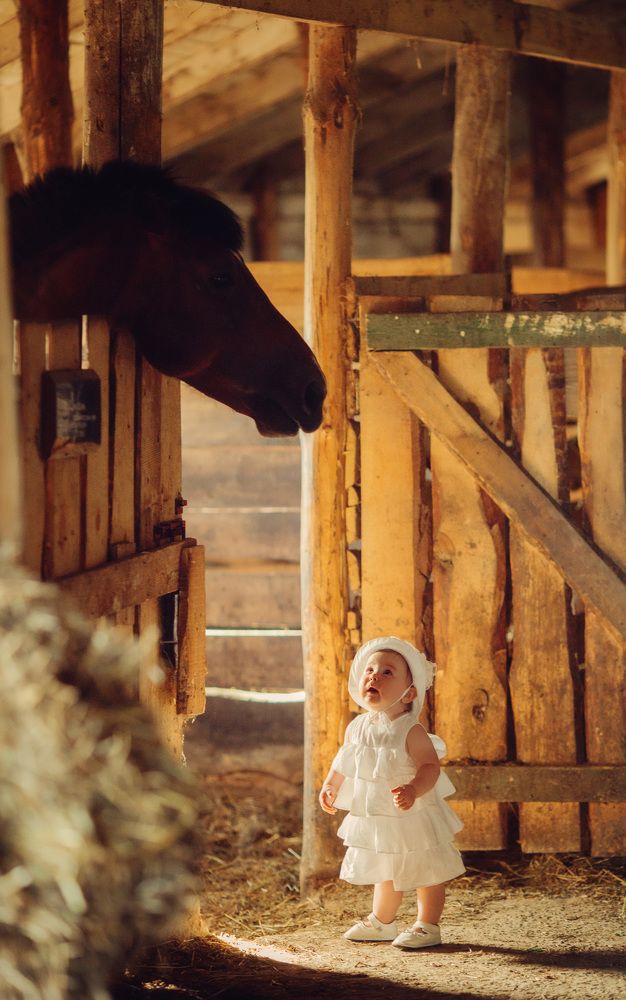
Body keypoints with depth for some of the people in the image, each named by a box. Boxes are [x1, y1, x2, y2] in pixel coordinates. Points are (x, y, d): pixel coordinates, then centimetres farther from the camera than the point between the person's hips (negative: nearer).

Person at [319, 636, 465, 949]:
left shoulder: (411, 731, -22)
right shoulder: (357, 728, -2)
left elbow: (430, 766, -26)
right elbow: (344, 760, 16)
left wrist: (413, 790, -41)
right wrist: (330, 786, 12)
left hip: (412, 817, -6)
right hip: (374, 818, 6)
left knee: (425, 872, 6)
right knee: (385, 874, 23)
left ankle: (427, 926, 19)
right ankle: (381, 922, 39)